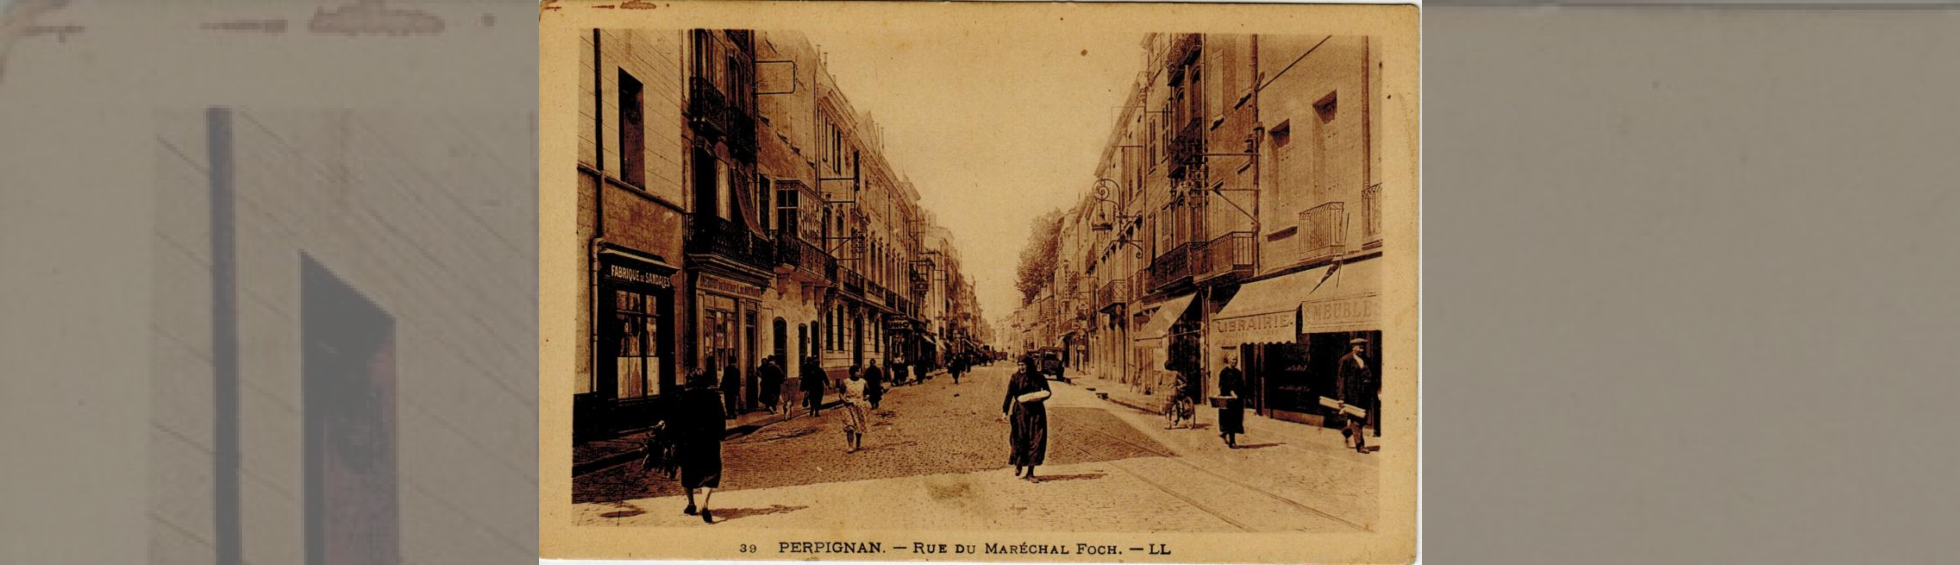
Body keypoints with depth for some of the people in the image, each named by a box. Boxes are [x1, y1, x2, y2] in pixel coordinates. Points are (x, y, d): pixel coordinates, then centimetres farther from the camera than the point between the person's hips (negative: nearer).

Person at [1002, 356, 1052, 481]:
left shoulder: (1039, 378, 2)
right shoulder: (1015, 378, -3)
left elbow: (1048, 392, 12)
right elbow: (1009, 395, -6)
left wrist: (1039, 397, -9)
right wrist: (1005, 411, -16)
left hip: (1037, 412, 2)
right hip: (1021, 411, -2)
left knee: (1036, 440, -3)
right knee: (1020, 439, -7)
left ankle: (1030, 472, 4)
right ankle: (1018, 464, 22)